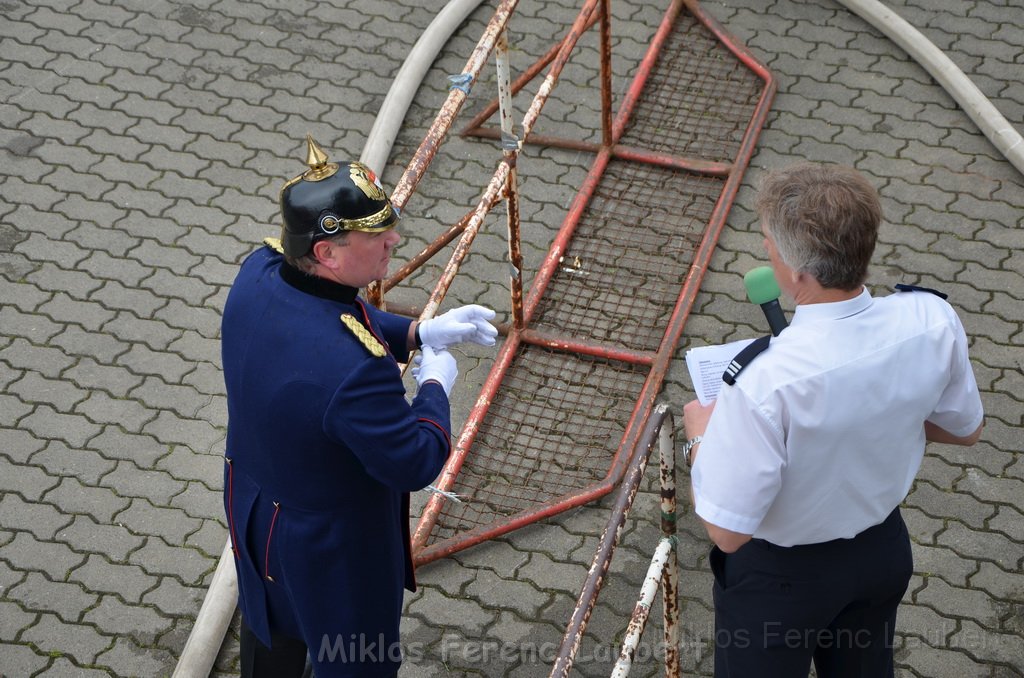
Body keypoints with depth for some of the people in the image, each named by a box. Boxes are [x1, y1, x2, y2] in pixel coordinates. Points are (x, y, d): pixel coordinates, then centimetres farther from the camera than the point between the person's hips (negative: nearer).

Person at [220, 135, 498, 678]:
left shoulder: (257, 273, -19)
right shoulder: (354, 368, -43)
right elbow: (418, 463, -28)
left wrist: (416, 333, -3)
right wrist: (434, 385, -12)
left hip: (254, 503, 8)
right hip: (330, 546, -7)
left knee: (272, 624, 35)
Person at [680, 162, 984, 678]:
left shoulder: (765, 383, -39)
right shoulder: (932, 321, -22)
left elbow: (727, 531, -28)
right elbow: (964, 430, -2)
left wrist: (700, 436, -12)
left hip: (779, 576, -5)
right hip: (883, 549, 5)